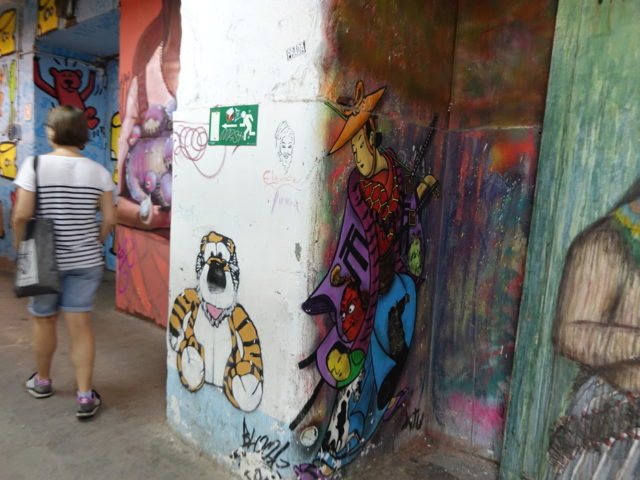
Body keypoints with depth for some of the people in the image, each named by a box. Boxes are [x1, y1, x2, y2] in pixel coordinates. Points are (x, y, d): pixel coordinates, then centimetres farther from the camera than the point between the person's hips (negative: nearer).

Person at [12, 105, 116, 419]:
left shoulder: (35, 165, -10)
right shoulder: (99, 171, -3)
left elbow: (22, 215, -14)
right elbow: (109, 219, -4)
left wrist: (20, 248, 2)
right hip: (85, 261, 1)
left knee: (43, 321, 18)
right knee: (80, 325, 5)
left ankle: (42, 381, 38)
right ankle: (85, 397, 9)